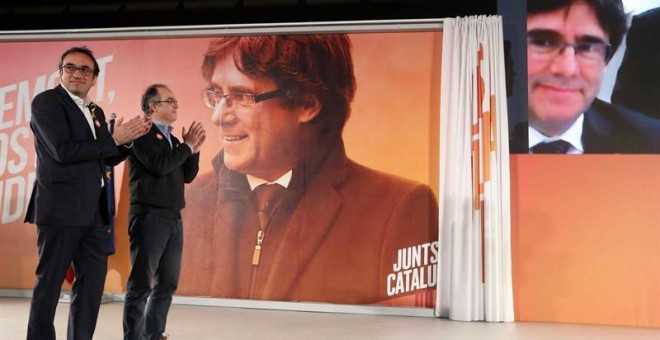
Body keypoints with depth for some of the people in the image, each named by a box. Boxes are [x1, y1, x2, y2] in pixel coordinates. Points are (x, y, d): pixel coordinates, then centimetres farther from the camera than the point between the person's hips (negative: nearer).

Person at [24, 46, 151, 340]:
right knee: (49, 283, 1)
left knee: (92, 282, 10)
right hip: (60, 209, -7)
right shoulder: (45, 102, -5)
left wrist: (129, 138, 2)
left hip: (93, 212, 7)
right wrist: (114, 139, -12)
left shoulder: (96, 112, 17)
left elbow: (106, 159, 20)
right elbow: (63, 151, -18)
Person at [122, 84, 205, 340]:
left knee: (167, 284, 12)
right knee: (141, 285, -4)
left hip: (173, 220, 8)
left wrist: (193, 149, 3)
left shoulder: (171, 138, 17)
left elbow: (187, 176, 17)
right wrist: (186, 146, -9)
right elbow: (160, 165, -21)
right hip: (149, 217, -8)